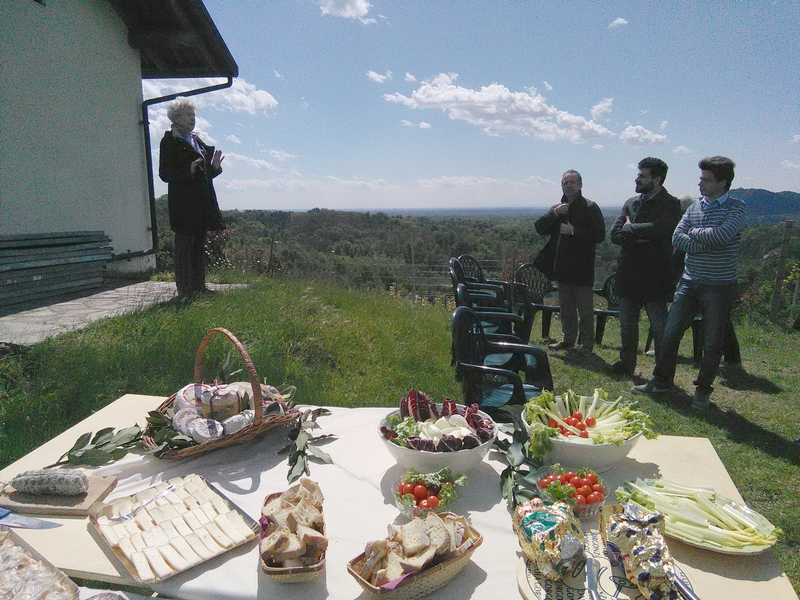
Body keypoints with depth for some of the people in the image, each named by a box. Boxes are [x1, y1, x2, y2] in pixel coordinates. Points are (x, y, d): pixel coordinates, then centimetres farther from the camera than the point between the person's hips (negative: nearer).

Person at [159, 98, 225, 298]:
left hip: (202, 202, 8)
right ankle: (185, 291, -3)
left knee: (199, 245, 10)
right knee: (185, 244, -7)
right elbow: (165, 173, -10)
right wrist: (189, 171, -23)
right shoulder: (170, 141, -3)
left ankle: (198, 286, 17)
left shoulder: (197, 140, 21)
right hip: (183, 203, -8)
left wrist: (215, 167, 6)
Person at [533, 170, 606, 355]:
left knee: (585, 309, 1)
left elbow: (599, 235, -13)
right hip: (562, 267, 6)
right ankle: (568, 338, 27)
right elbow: (540, 228, 4)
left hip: (582, 269, -6)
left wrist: (574, 231, -18)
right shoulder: (558, 208, 14)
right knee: (566, 308, 15)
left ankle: (587, 342, 12)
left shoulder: (590, 207, -5)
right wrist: (554, 214, -10)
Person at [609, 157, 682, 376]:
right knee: (627, 324, 15)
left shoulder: (670, 204, -5)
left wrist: (630, 228, -8)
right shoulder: (631, 203, 12)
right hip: (628, 274, 6)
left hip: (655, 277, -6)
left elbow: (657, 229, -23)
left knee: (659, 327, 2)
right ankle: (626, 364, 30)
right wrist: (639, 236, -15)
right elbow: (615, 233, 2)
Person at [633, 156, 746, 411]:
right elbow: (677, 238, -4)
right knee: (670, 333, 5)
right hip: (690, 282, 5)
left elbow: (721, 235, -24)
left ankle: (703, 391, 19)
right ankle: (661, 381, 20)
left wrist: (694, 233, -8)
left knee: (712, 343, 3)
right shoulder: (694, 207, 9)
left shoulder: (736, 207, -5)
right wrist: (708, 244, -16)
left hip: (719, 287, -4)